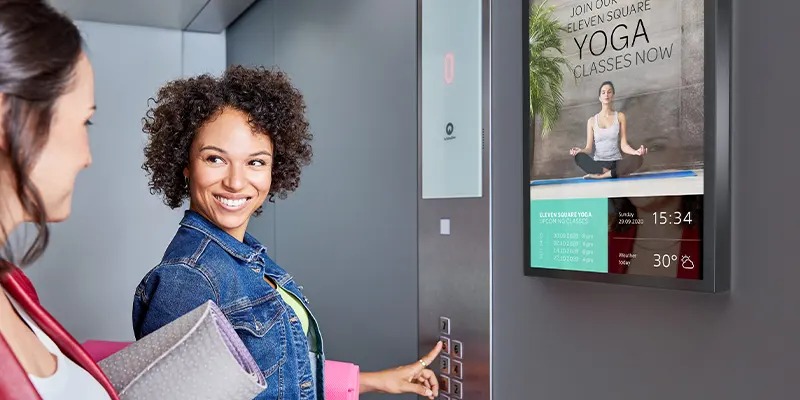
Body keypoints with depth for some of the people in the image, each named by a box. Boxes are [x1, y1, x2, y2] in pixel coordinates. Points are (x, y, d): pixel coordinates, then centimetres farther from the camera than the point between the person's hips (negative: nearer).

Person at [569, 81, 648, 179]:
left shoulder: (620, 117, 8)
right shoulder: (592, 121, 10)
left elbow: (623, 145, 2)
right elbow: (589, 148, 5)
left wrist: (636, 151, -20)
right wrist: (580, 150, -19)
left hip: (616, 163, 0)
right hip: (598, 164, 0)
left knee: (638, 159, -33)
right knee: (579, 156, -32)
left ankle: (600, 176, -35)